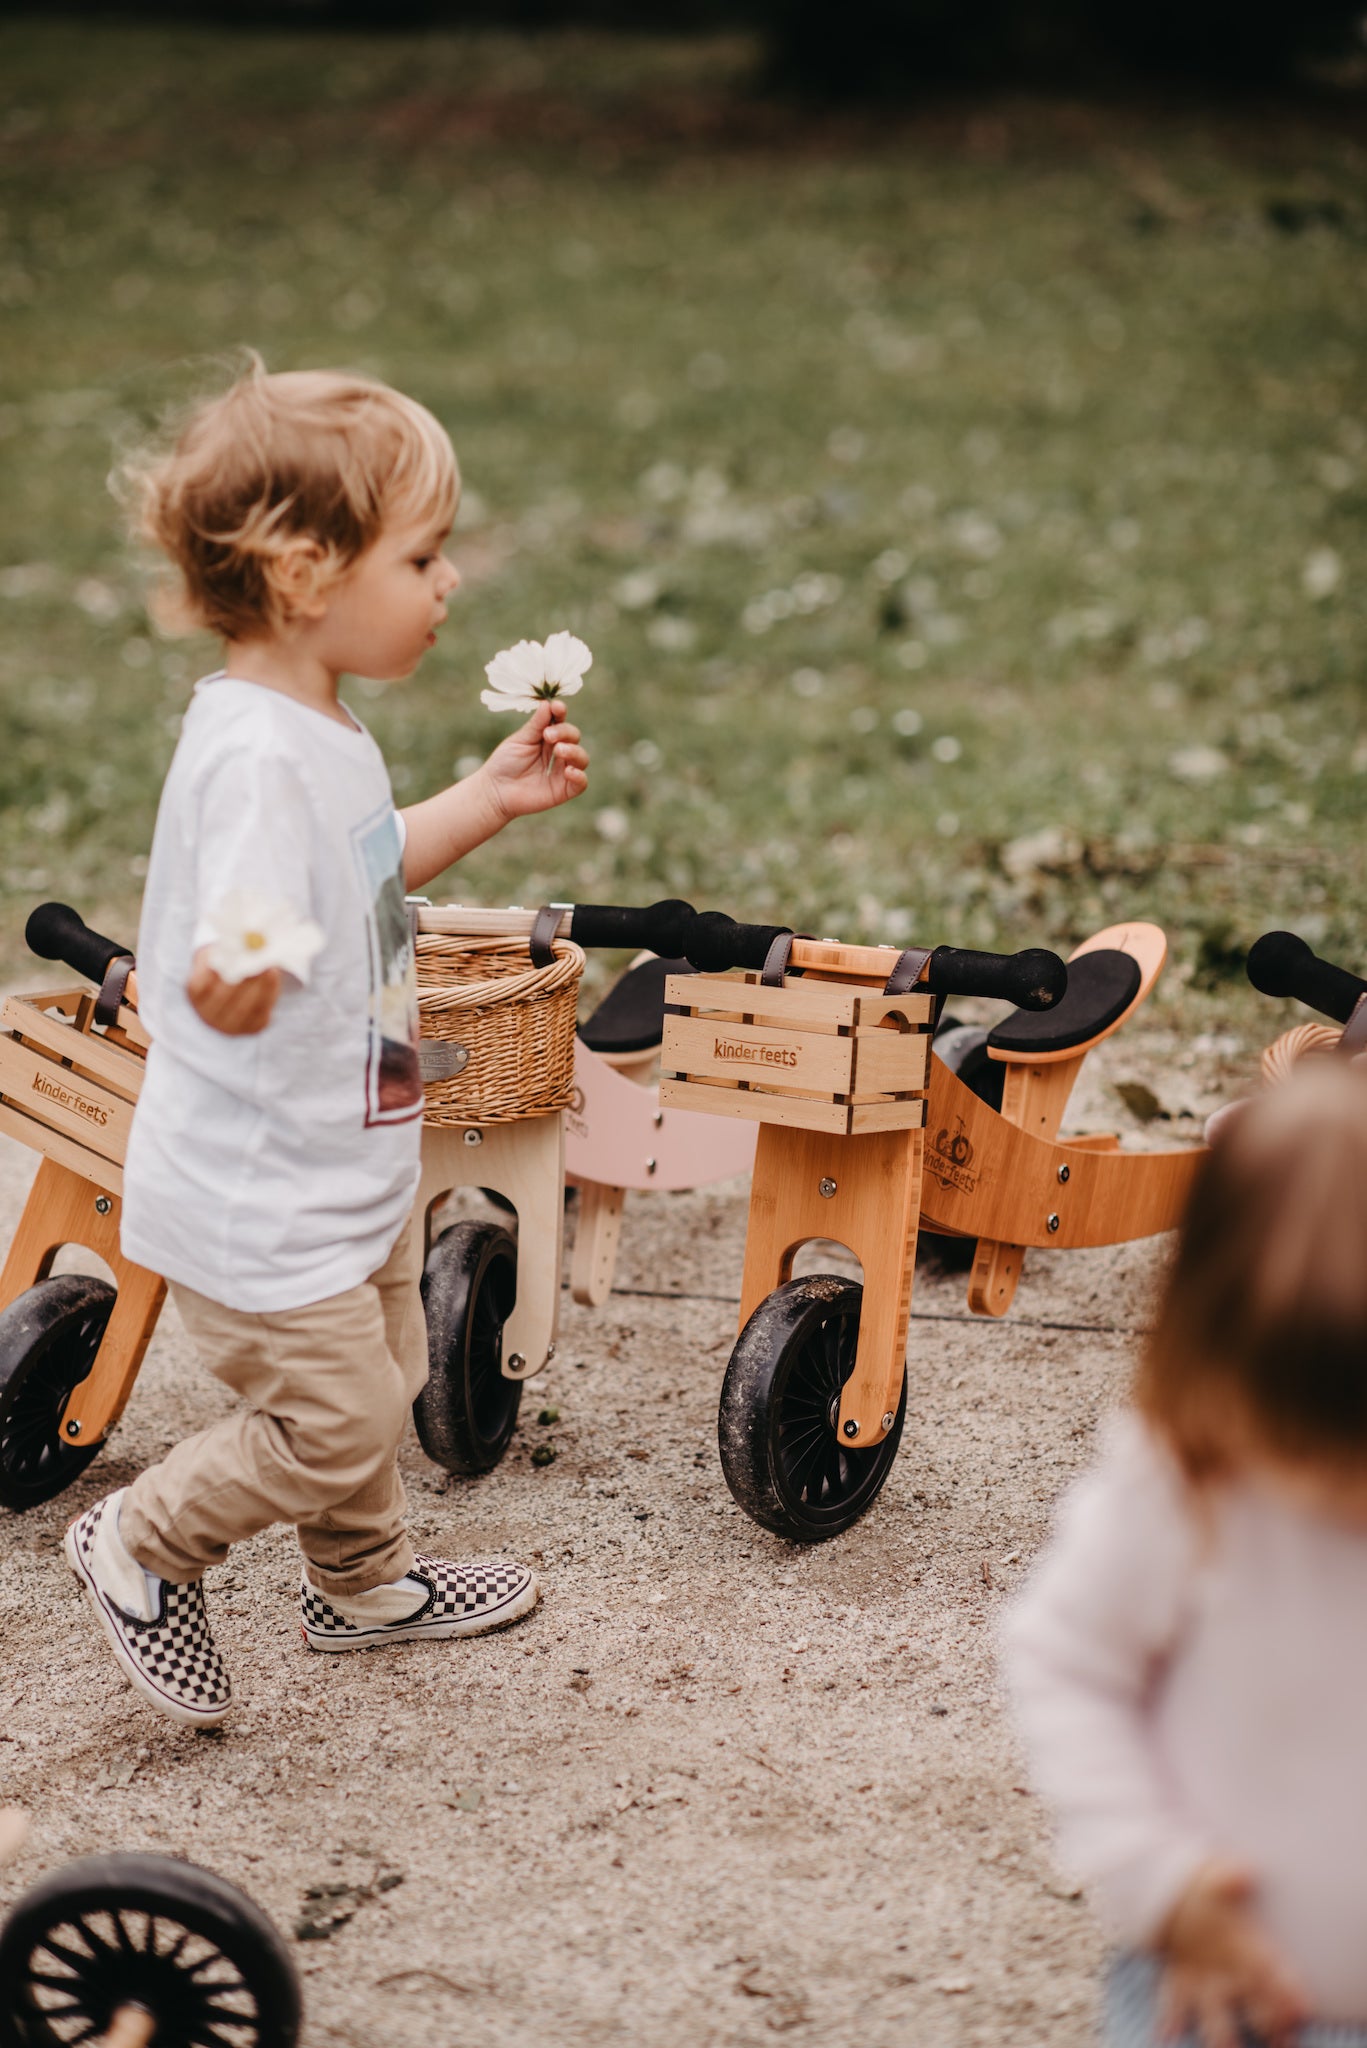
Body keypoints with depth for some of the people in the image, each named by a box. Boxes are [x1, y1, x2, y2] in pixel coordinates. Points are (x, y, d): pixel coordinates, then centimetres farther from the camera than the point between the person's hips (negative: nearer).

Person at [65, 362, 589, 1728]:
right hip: (257, 1197, -10)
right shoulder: (254, 757, -29)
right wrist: (235, 981, -58)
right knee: (330, 1425, -1)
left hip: (345, 1165, 10)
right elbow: (228, 979, -36)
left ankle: (364, 1586, 46)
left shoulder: (320, 731, 3)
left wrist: (487, 800, 15)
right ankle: (140, 1547, 23)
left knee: (382, 1379, 23)